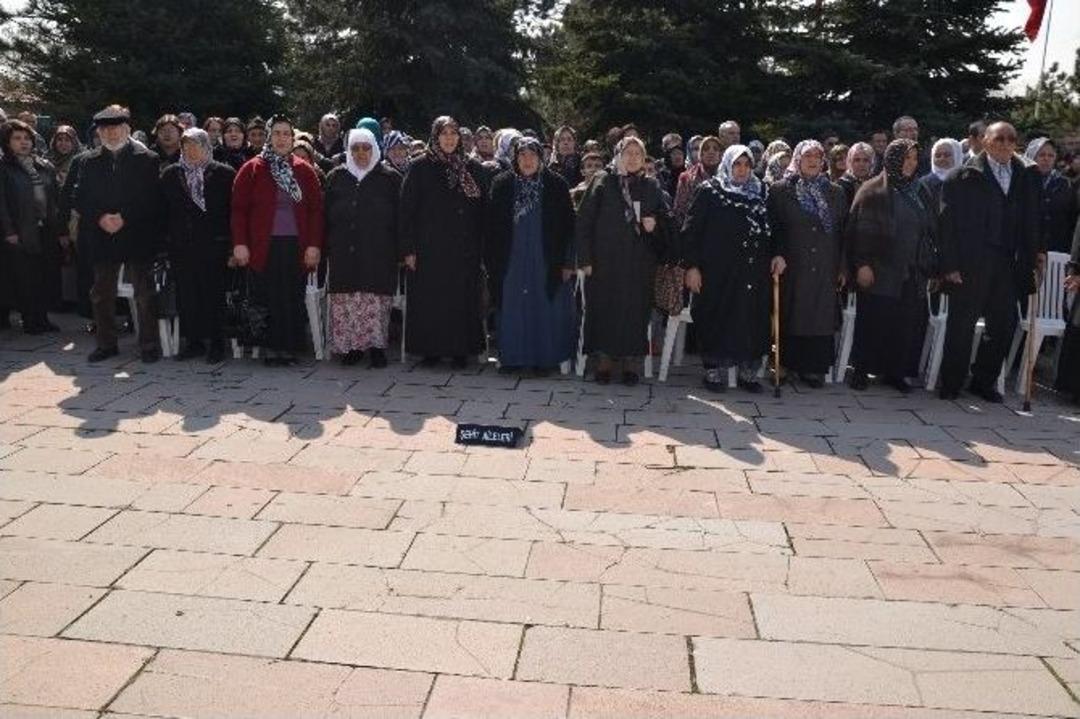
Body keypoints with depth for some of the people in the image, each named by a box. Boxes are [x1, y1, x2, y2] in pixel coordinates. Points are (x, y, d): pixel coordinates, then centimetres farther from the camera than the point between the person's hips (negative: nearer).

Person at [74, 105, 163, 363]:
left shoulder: (147, 159, 0)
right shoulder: (88, 161, 11)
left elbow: (153, 198, -6)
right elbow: (80, 199, 7)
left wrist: (125, 217, -13)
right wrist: (100, 218, -10)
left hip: (137, 237, -3)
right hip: (101, 237, 4)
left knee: (144, 294, -1)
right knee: (101, 294, 9)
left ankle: (149, 345, 8)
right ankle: (106, 343, 20)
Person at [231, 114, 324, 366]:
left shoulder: (305, 170, 9)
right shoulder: (252, 169, 4)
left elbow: (316, 209, 6)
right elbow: (239, 208, 1)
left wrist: (314, 245, -2)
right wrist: (239, 243, -7)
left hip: (296, 246, 1)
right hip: (263, 247, -1)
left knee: (294, 299, 1)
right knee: (267, 299, 0)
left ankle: (290, 348, 11)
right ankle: (271, 348, 9)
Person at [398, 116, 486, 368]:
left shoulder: (472, 168, 8)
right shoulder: (420, 167, 1)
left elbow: (480, 210, 8)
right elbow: (407, 209, -1)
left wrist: (480, 247, 2)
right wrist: (409, 248, -8)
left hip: (464, 249, 2)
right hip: (430, 247, -2)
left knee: (462, 299, 2)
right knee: (429, 300, 0)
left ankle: (460, 350, 10)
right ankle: (430, 350, 10)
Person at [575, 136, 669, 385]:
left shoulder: (652, 187, 11)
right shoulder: (602, 182, 3)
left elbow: (664, 219, 17)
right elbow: (583, 221, -1)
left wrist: (655, 224, -7)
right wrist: (585, 259, -8)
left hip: (640, 262, 2)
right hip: (605, 260, -2)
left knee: (635, 310, 1)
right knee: (604, 308, 0)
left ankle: (631, 363, 10)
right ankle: (604, 361, 10)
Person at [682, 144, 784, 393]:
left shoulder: (762, 192, 13)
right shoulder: (710, 191, 2)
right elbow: (691, 229, -2)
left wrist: (777, 253, 2)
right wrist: (691, 265, -10)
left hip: (755, 272, 4)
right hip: (719, 272, -3)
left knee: (753, 321, 3)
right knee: (718, 321, -2)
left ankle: (749, 371, 12)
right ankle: (715, 371, 9)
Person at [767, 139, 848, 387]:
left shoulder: (835, 194, 12)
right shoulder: (780, 191, 4)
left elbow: (843, 232, 11)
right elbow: (772, 229, 2)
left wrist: (843, 267, 5)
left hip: (825, 270, 2)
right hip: (792, 269, -2)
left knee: (821, 318, 0)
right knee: (790, 318, 1)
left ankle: (814, 367, 7)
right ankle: (786, 365, 11)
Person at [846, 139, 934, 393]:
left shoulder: (920, 193, 13)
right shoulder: (873, 190, -3)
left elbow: (929, 230, 16)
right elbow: (859, 229, -7)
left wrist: (927, 266, 11)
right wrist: (862, 264, -14)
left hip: (911, 273, 5)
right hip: (879, 271, -5)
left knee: (905, 325, 3)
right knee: (872, 323, -1)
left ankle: (894, 371, 14)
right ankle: (862, 370, 11)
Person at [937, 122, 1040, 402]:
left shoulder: (1027, 177, 10)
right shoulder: (963, 177, -1)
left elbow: (1031, 224, 10)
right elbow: (948, 223, -5)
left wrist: (1030, 261, 2)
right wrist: (950, 265, -11)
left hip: (1007, 265, 4)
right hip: (969, 265, -4)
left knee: (1004, 325, 7)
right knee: (961, 326, 2)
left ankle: (984, 381, 22)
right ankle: (951, 384, 15)